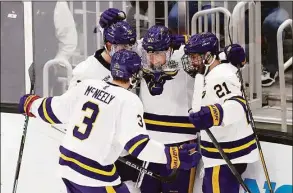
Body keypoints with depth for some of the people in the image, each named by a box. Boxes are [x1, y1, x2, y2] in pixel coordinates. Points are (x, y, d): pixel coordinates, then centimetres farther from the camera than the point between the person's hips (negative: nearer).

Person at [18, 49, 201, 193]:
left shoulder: (87, 85, 2)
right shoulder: (129, 100, -15)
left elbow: (55, 111, 9)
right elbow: (137, 144, -23)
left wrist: (32, 104, 27)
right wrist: (171, 155, -25)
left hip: (68, 166, 7)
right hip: (96, 176, -7)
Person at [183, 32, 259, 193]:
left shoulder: (219, 77, -22)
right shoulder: (225, 69, 8)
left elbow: (237, 105, -37)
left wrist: (215, 114, -55)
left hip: (226, 156, -11)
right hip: (224, 152, 11)